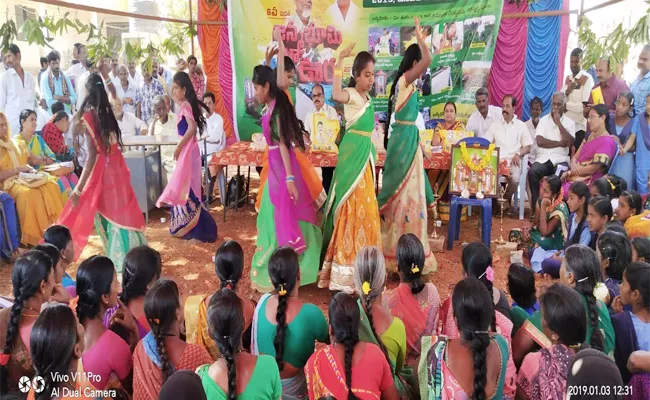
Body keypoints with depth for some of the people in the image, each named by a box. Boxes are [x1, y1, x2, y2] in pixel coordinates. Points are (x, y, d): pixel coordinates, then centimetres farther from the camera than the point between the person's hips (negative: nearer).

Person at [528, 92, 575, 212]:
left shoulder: (569, 123, 10)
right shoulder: (543, 120, 10)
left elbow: (570, 143, -8)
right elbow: (540, 141, -5)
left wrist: (559, 123, -6)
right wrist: (560, 143, -6)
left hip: (561, 159, 0)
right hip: (543, 158, 1)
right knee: (532, 172, -30)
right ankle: (535, 207, -18)